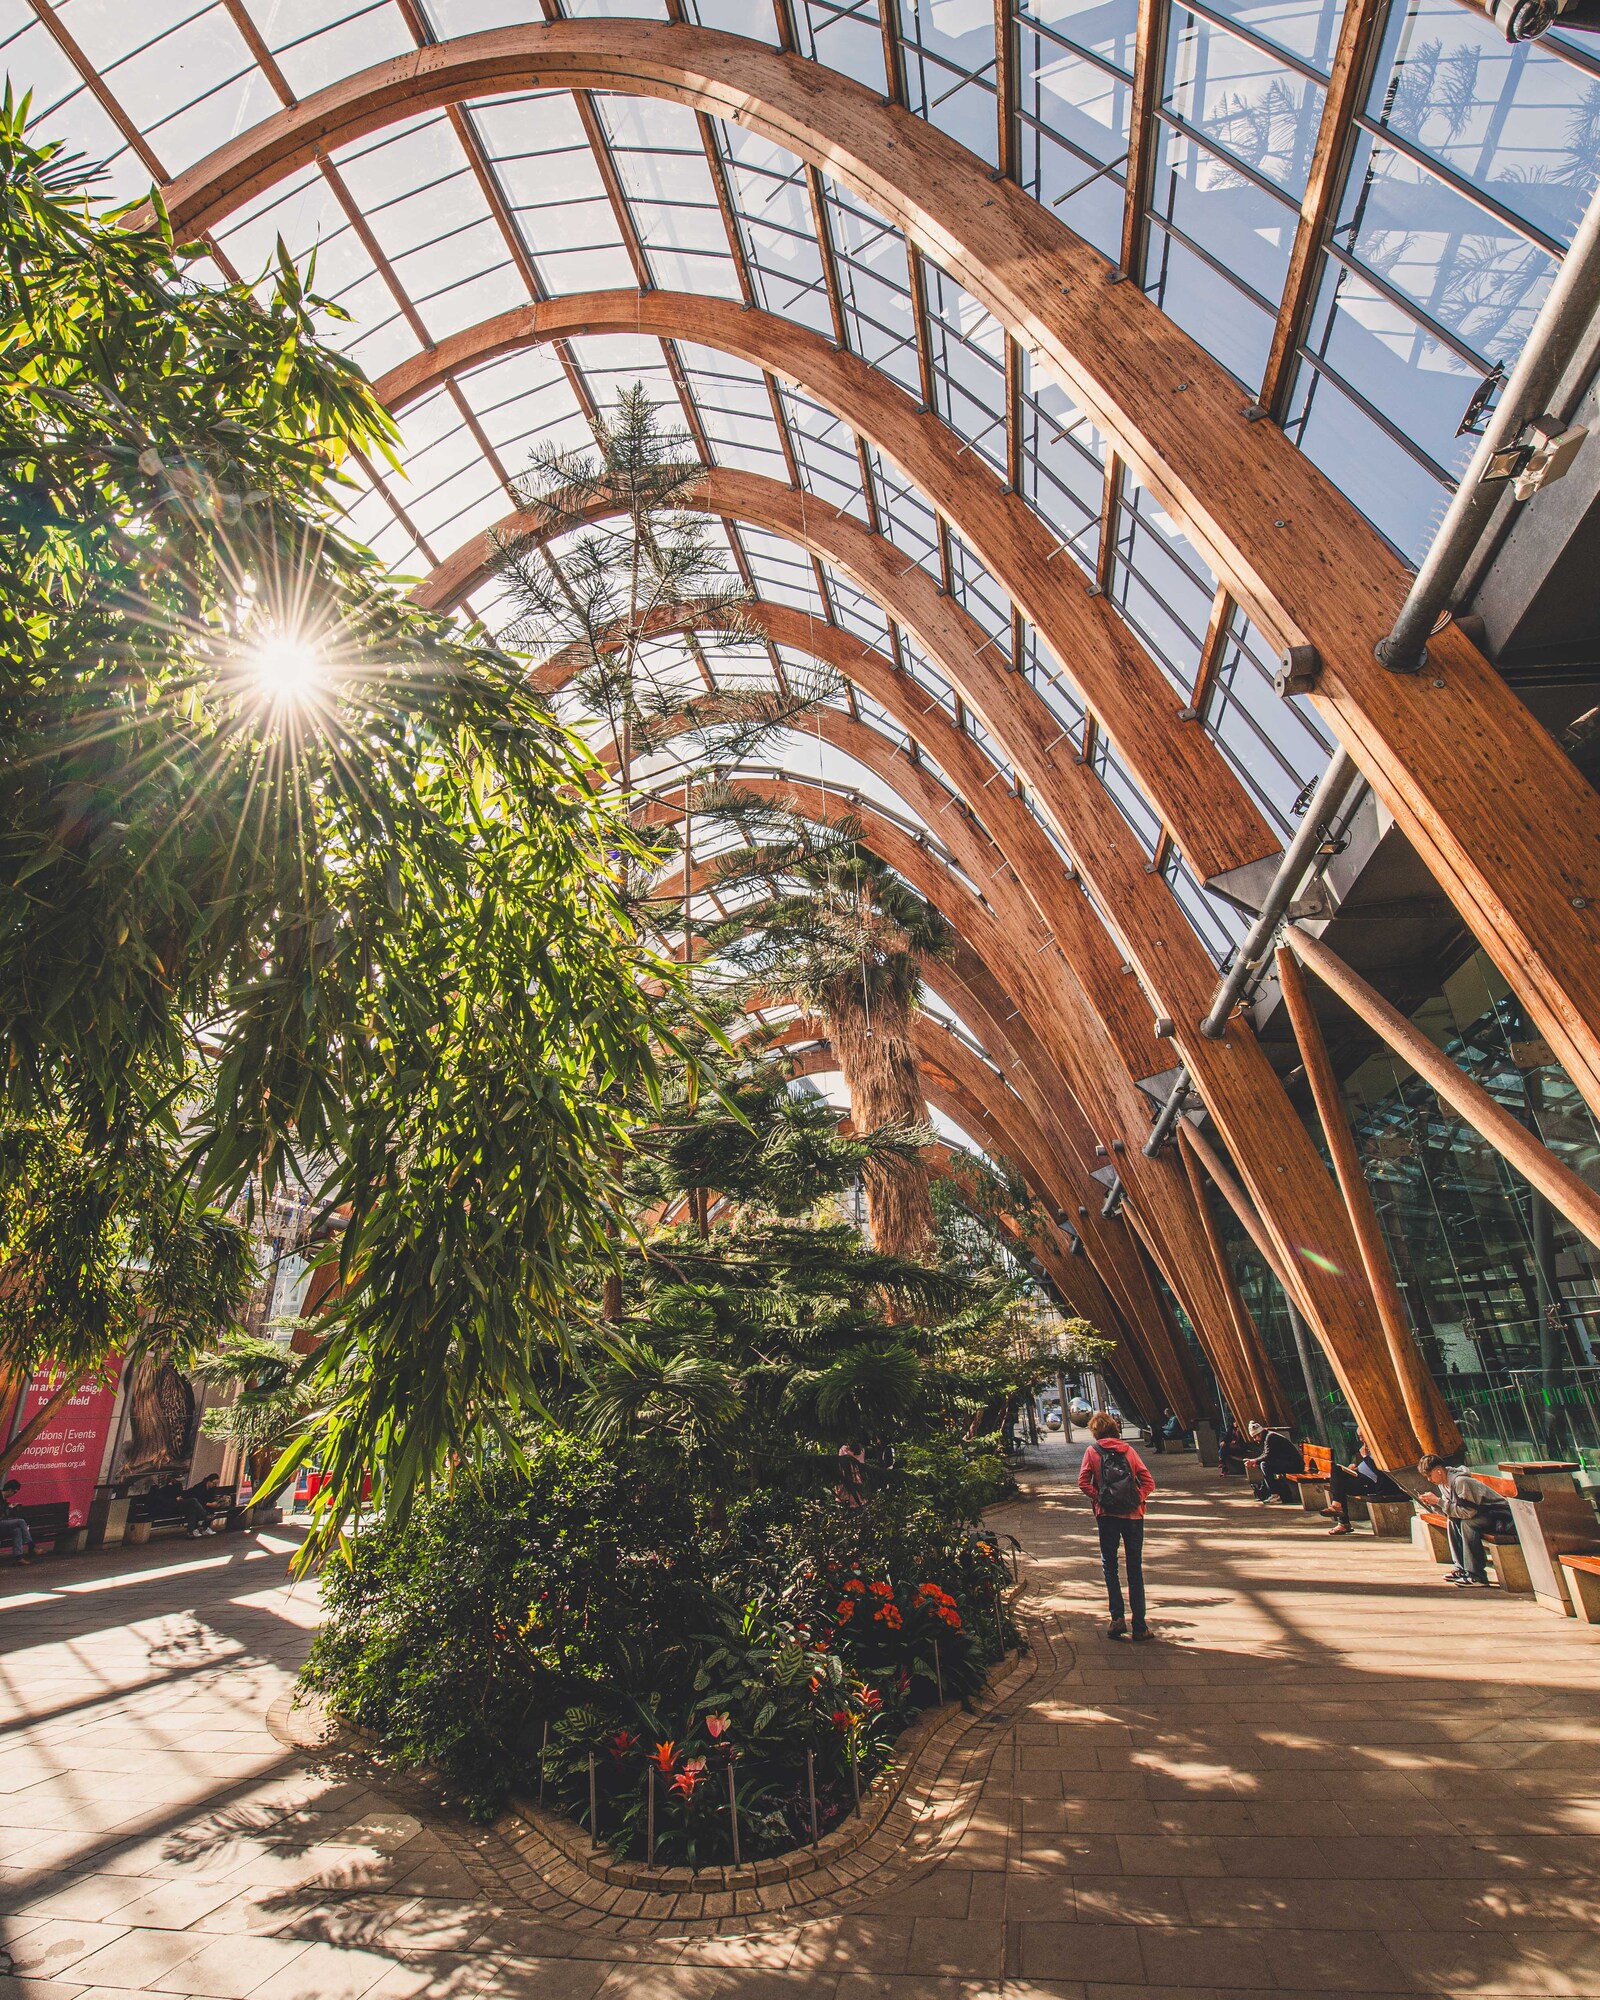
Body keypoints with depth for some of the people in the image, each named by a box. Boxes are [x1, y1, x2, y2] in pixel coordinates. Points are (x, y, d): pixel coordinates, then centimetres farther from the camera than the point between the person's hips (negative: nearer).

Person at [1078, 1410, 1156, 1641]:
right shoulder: (1128, 1450, 6)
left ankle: (1117, 1617, 2)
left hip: (1107, 1515, -2)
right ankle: (1139, 1626, 10)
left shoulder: (1092, 1451, 1)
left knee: (1109, 1566, 12)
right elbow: (1148, 1482, -2)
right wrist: (1138, 1500, 0)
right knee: (1135, 1569, 9)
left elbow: (1083, 1482, -9)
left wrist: (1098, 1499, -2)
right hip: (1133, 1514, 2)